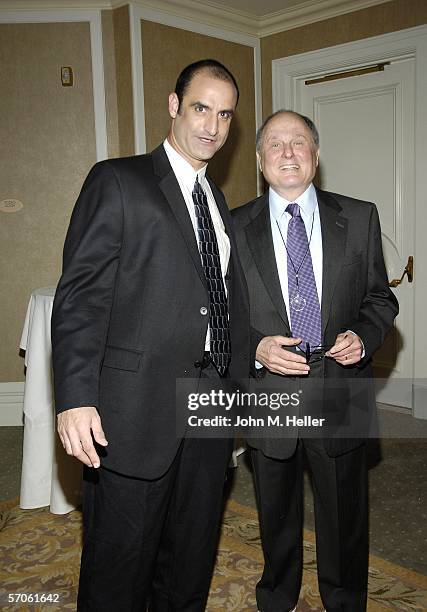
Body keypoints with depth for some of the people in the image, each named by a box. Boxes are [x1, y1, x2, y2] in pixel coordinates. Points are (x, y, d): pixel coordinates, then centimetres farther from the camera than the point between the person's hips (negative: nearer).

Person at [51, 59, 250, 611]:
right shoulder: (117, 181, -4)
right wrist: (76, 400, -19)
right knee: (120, 564, 8)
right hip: (138, 409, -6)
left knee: (191, 560, 19)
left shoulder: (219, 203, 16)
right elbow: (79, 296, -11)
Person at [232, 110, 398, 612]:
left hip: (340, 399, 0)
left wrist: (363, 337, -13)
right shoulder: (234, 228, -2)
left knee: (344, 519, 17)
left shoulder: (359, 218, 0)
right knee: (277, 518, 21)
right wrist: (256, 348, -17)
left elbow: (379, 298, 6)